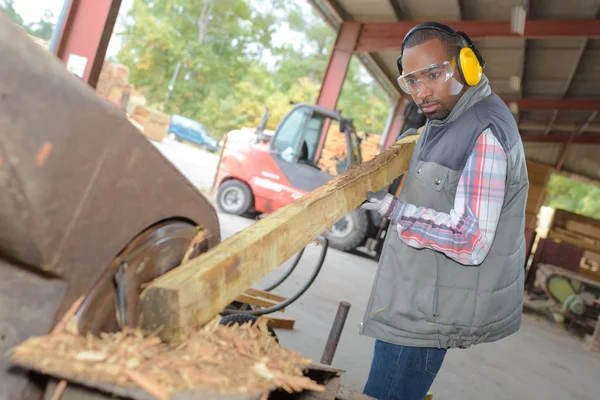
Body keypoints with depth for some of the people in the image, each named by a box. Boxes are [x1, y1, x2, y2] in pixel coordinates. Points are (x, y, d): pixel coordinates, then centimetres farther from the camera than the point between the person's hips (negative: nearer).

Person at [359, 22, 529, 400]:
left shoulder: (484, 134, -23)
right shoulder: (448, 118, 8)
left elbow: (471, 243, -28)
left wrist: (391, 208, -23)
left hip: (429, 314, -10)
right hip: (419, 300, 10)